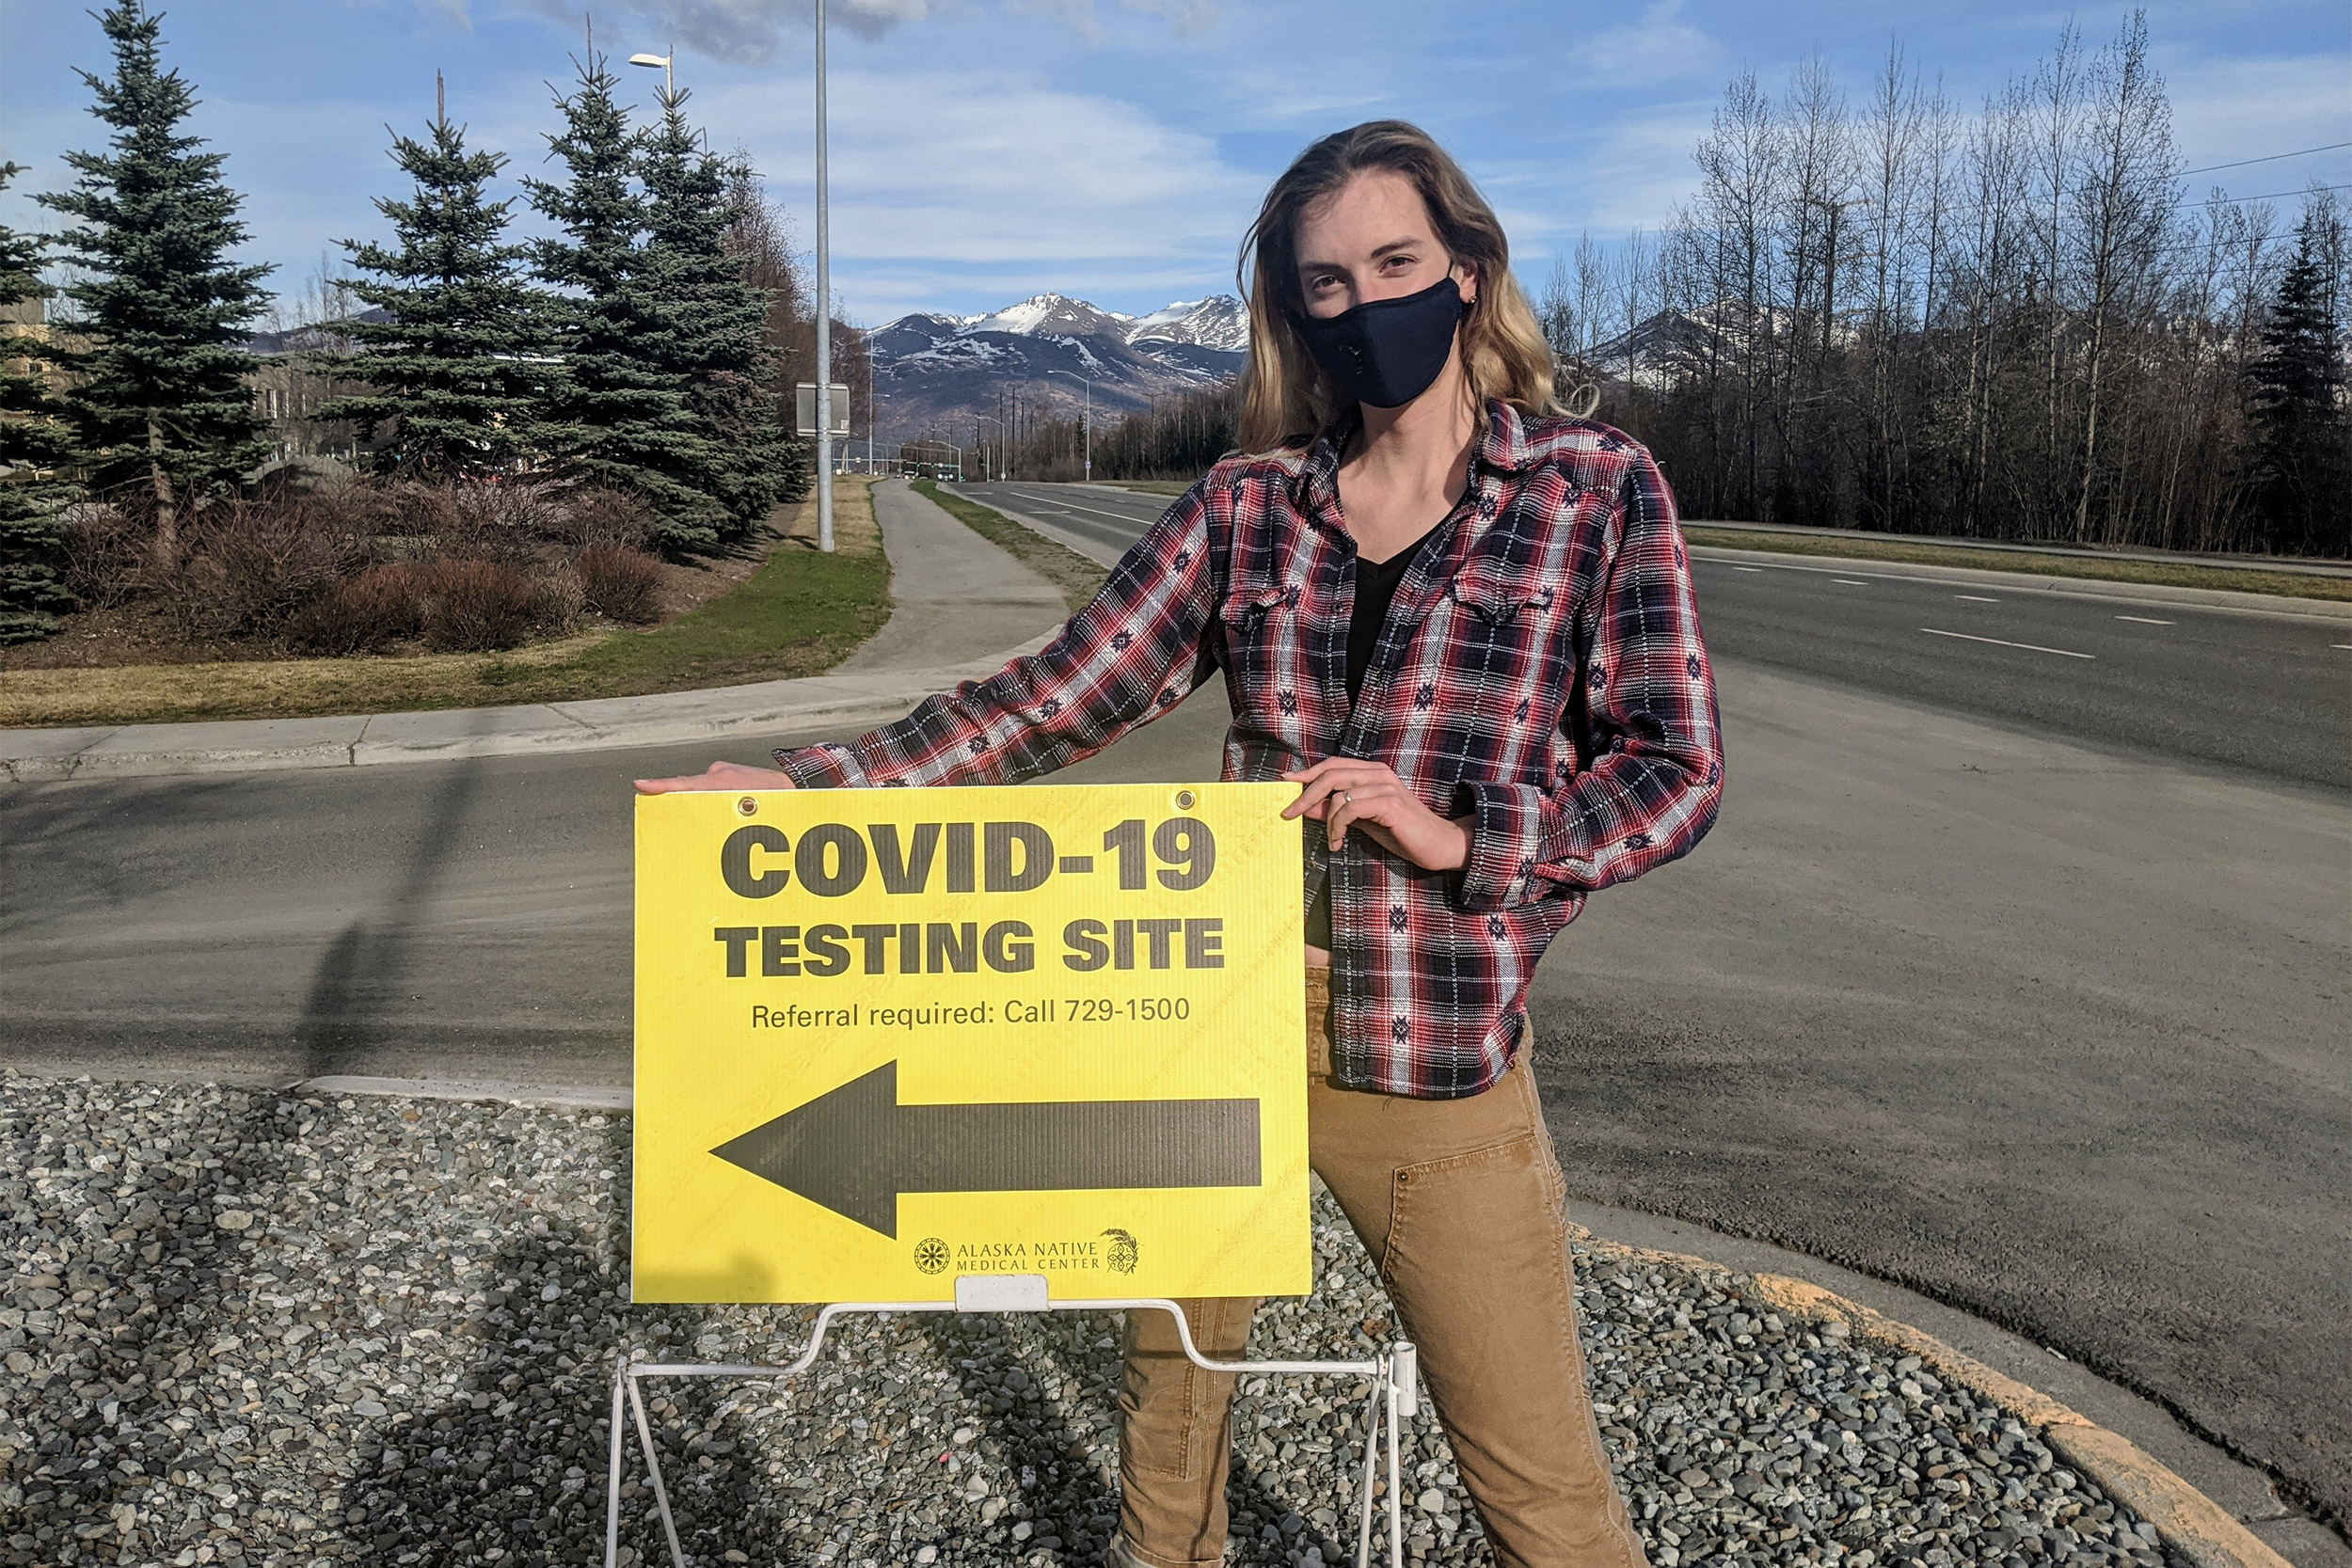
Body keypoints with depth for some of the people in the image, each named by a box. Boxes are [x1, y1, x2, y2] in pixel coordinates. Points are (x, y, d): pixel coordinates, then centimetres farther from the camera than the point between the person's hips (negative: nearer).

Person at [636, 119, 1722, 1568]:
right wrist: (815, 785, -5)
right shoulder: (1248, 506, 5)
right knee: (1173, 1365, 20)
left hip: (1438, 1055, -2)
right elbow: (1058, 699, 3)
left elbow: (1676, 771, -3)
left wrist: (1459, 835, -17)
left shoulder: (1599, 489, -1)